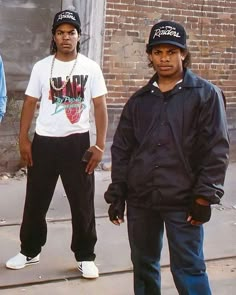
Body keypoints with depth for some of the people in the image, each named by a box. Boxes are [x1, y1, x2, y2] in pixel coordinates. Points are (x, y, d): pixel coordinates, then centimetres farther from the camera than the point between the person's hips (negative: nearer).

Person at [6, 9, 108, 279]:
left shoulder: (90, 68, -1)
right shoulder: (41, 67, 2)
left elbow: (100, 107, -1)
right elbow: (30, 104, 5)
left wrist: (100, 145, -9)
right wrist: (23, 139, -3)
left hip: (77, 142, -1)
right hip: (44, 141, 1)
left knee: (83, 203, 6)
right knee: (35, 201, 10)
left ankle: (85, 257, 20)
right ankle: (29, 251, 28)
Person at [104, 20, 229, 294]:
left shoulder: (206, 94, -2)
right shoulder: (139, 99, 10)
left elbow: (216, 149, -6)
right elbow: (121, 149, 11)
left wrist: (204, 197, -11)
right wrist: (116, 194, 7)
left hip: (183, 201, -4)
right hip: (139, 200, 5)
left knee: (188, 269, -3)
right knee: (143, 265, 14)